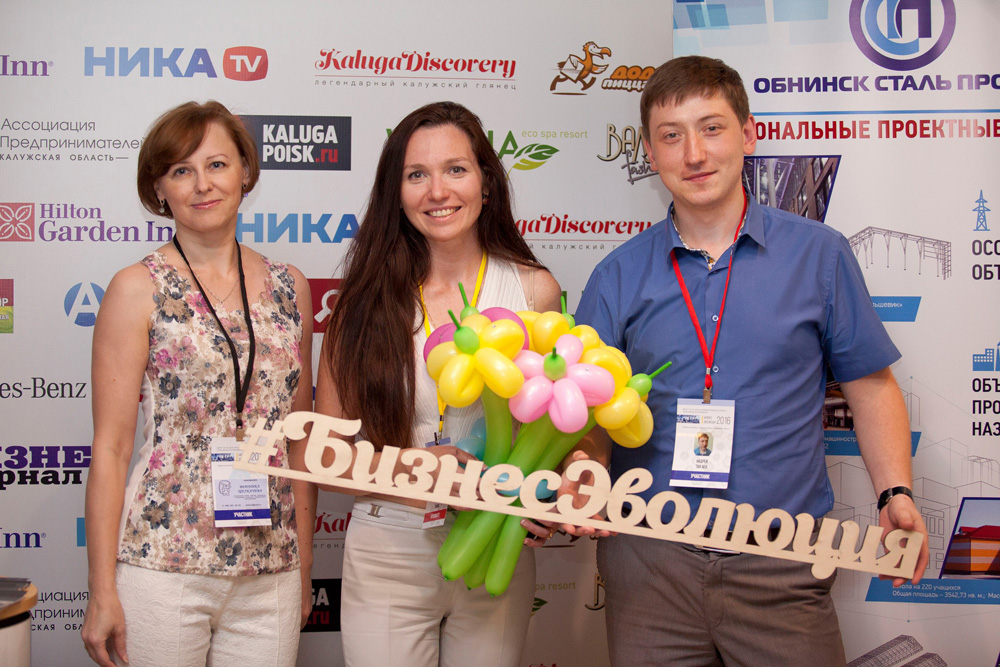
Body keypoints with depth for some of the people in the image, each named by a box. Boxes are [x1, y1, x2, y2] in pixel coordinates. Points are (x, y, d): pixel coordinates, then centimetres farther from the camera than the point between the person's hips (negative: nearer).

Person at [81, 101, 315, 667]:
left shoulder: (288, 286, 7)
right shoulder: (138, 290, -3)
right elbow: (111, 448, -4)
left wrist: (304, 566, 12)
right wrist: (102, 592, -5)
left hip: (271, 573, 3)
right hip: (163, 567, -3)